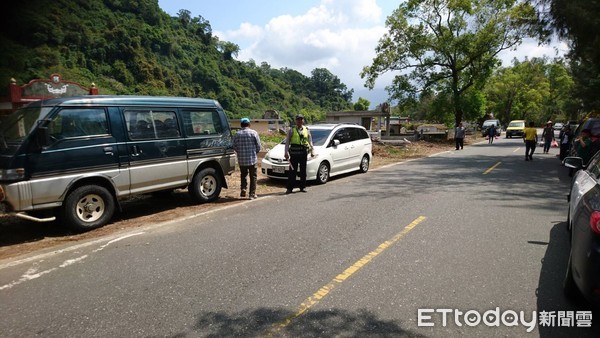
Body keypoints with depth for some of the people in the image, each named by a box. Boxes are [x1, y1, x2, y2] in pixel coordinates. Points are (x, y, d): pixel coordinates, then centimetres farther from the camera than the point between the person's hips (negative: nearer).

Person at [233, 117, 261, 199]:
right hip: (252, 159, -2)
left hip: (241, 159, 2)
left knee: (243, 175, 20)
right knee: (253, 176, 8)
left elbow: (235, 147, 1)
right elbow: (258, 146, -3)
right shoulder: (254, 133, -3)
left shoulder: (237, 134, 1)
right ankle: (252, 194, 7)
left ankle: (243, 190, 5)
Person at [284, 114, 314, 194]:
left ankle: (303, 187, 17)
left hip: (303, 152, 2)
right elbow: (287, 142, 2)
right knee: (292, 171, -3)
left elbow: (310, 141, 14)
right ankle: (290, 188, 1)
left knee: (303, 170, 8)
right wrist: (286, 152, -8)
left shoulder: (306, 130, 12)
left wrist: (312, 151, 3)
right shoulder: (291, 130, 6)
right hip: (294, 152, -2)